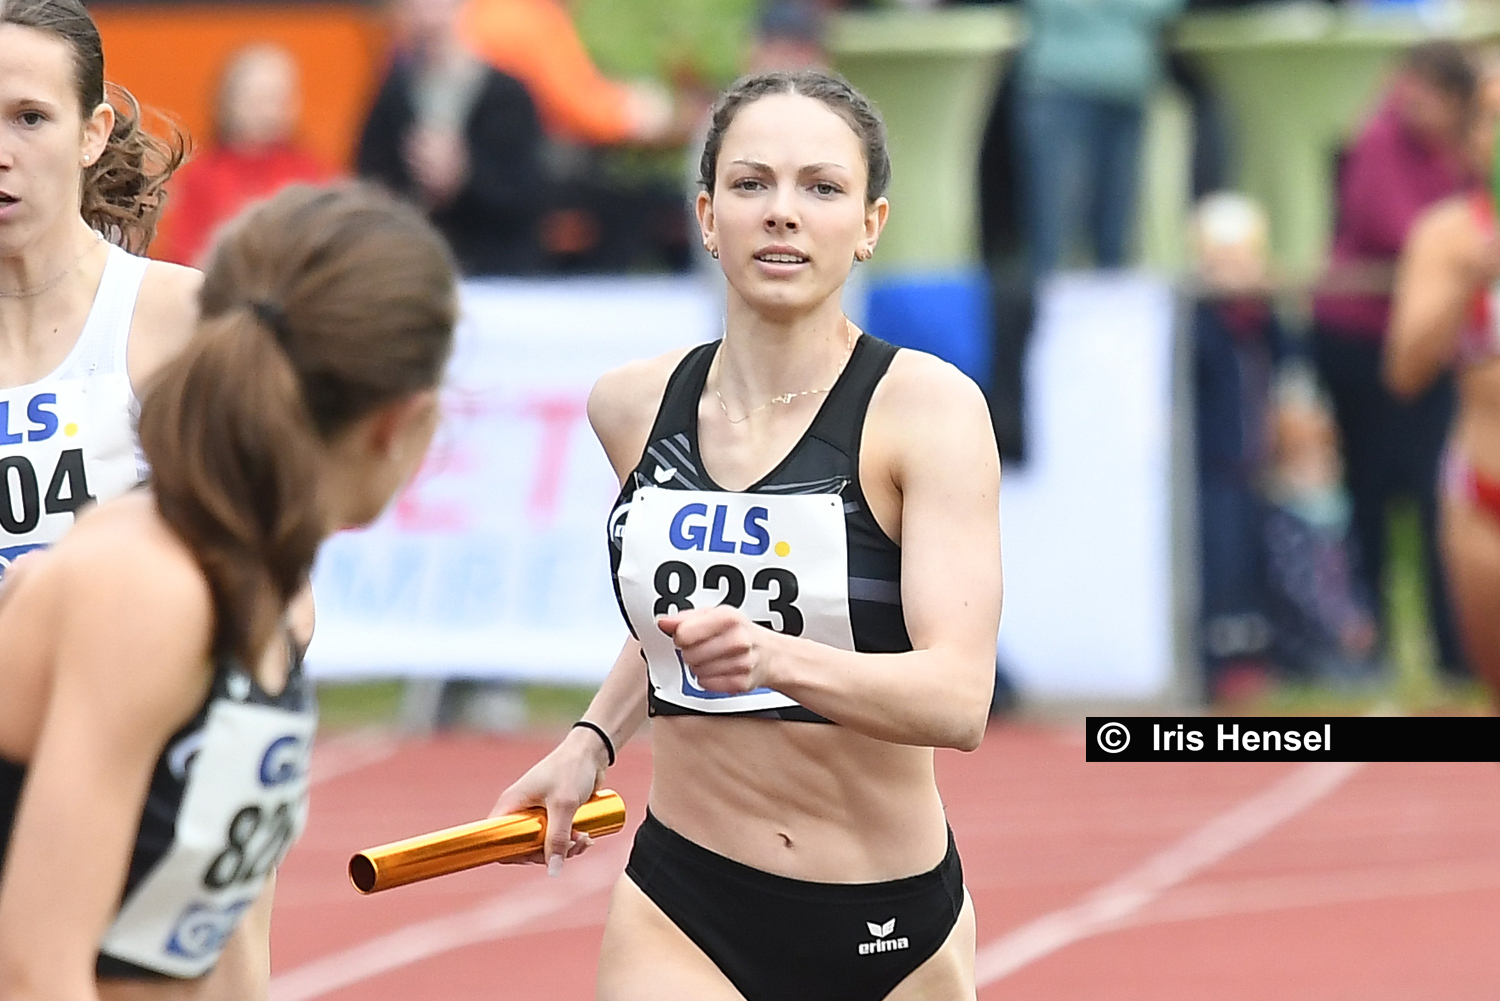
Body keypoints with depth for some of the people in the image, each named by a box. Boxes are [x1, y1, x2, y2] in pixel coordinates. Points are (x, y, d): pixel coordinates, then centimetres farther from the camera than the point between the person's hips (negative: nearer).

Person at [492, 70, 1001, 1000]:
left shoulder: (929, 407, -13)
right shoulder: (634, 405, 2)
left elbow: (958, 697, -24)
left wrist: (775, 658, -40)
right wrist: (592, 743, 10)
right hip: (683, 917, 2)